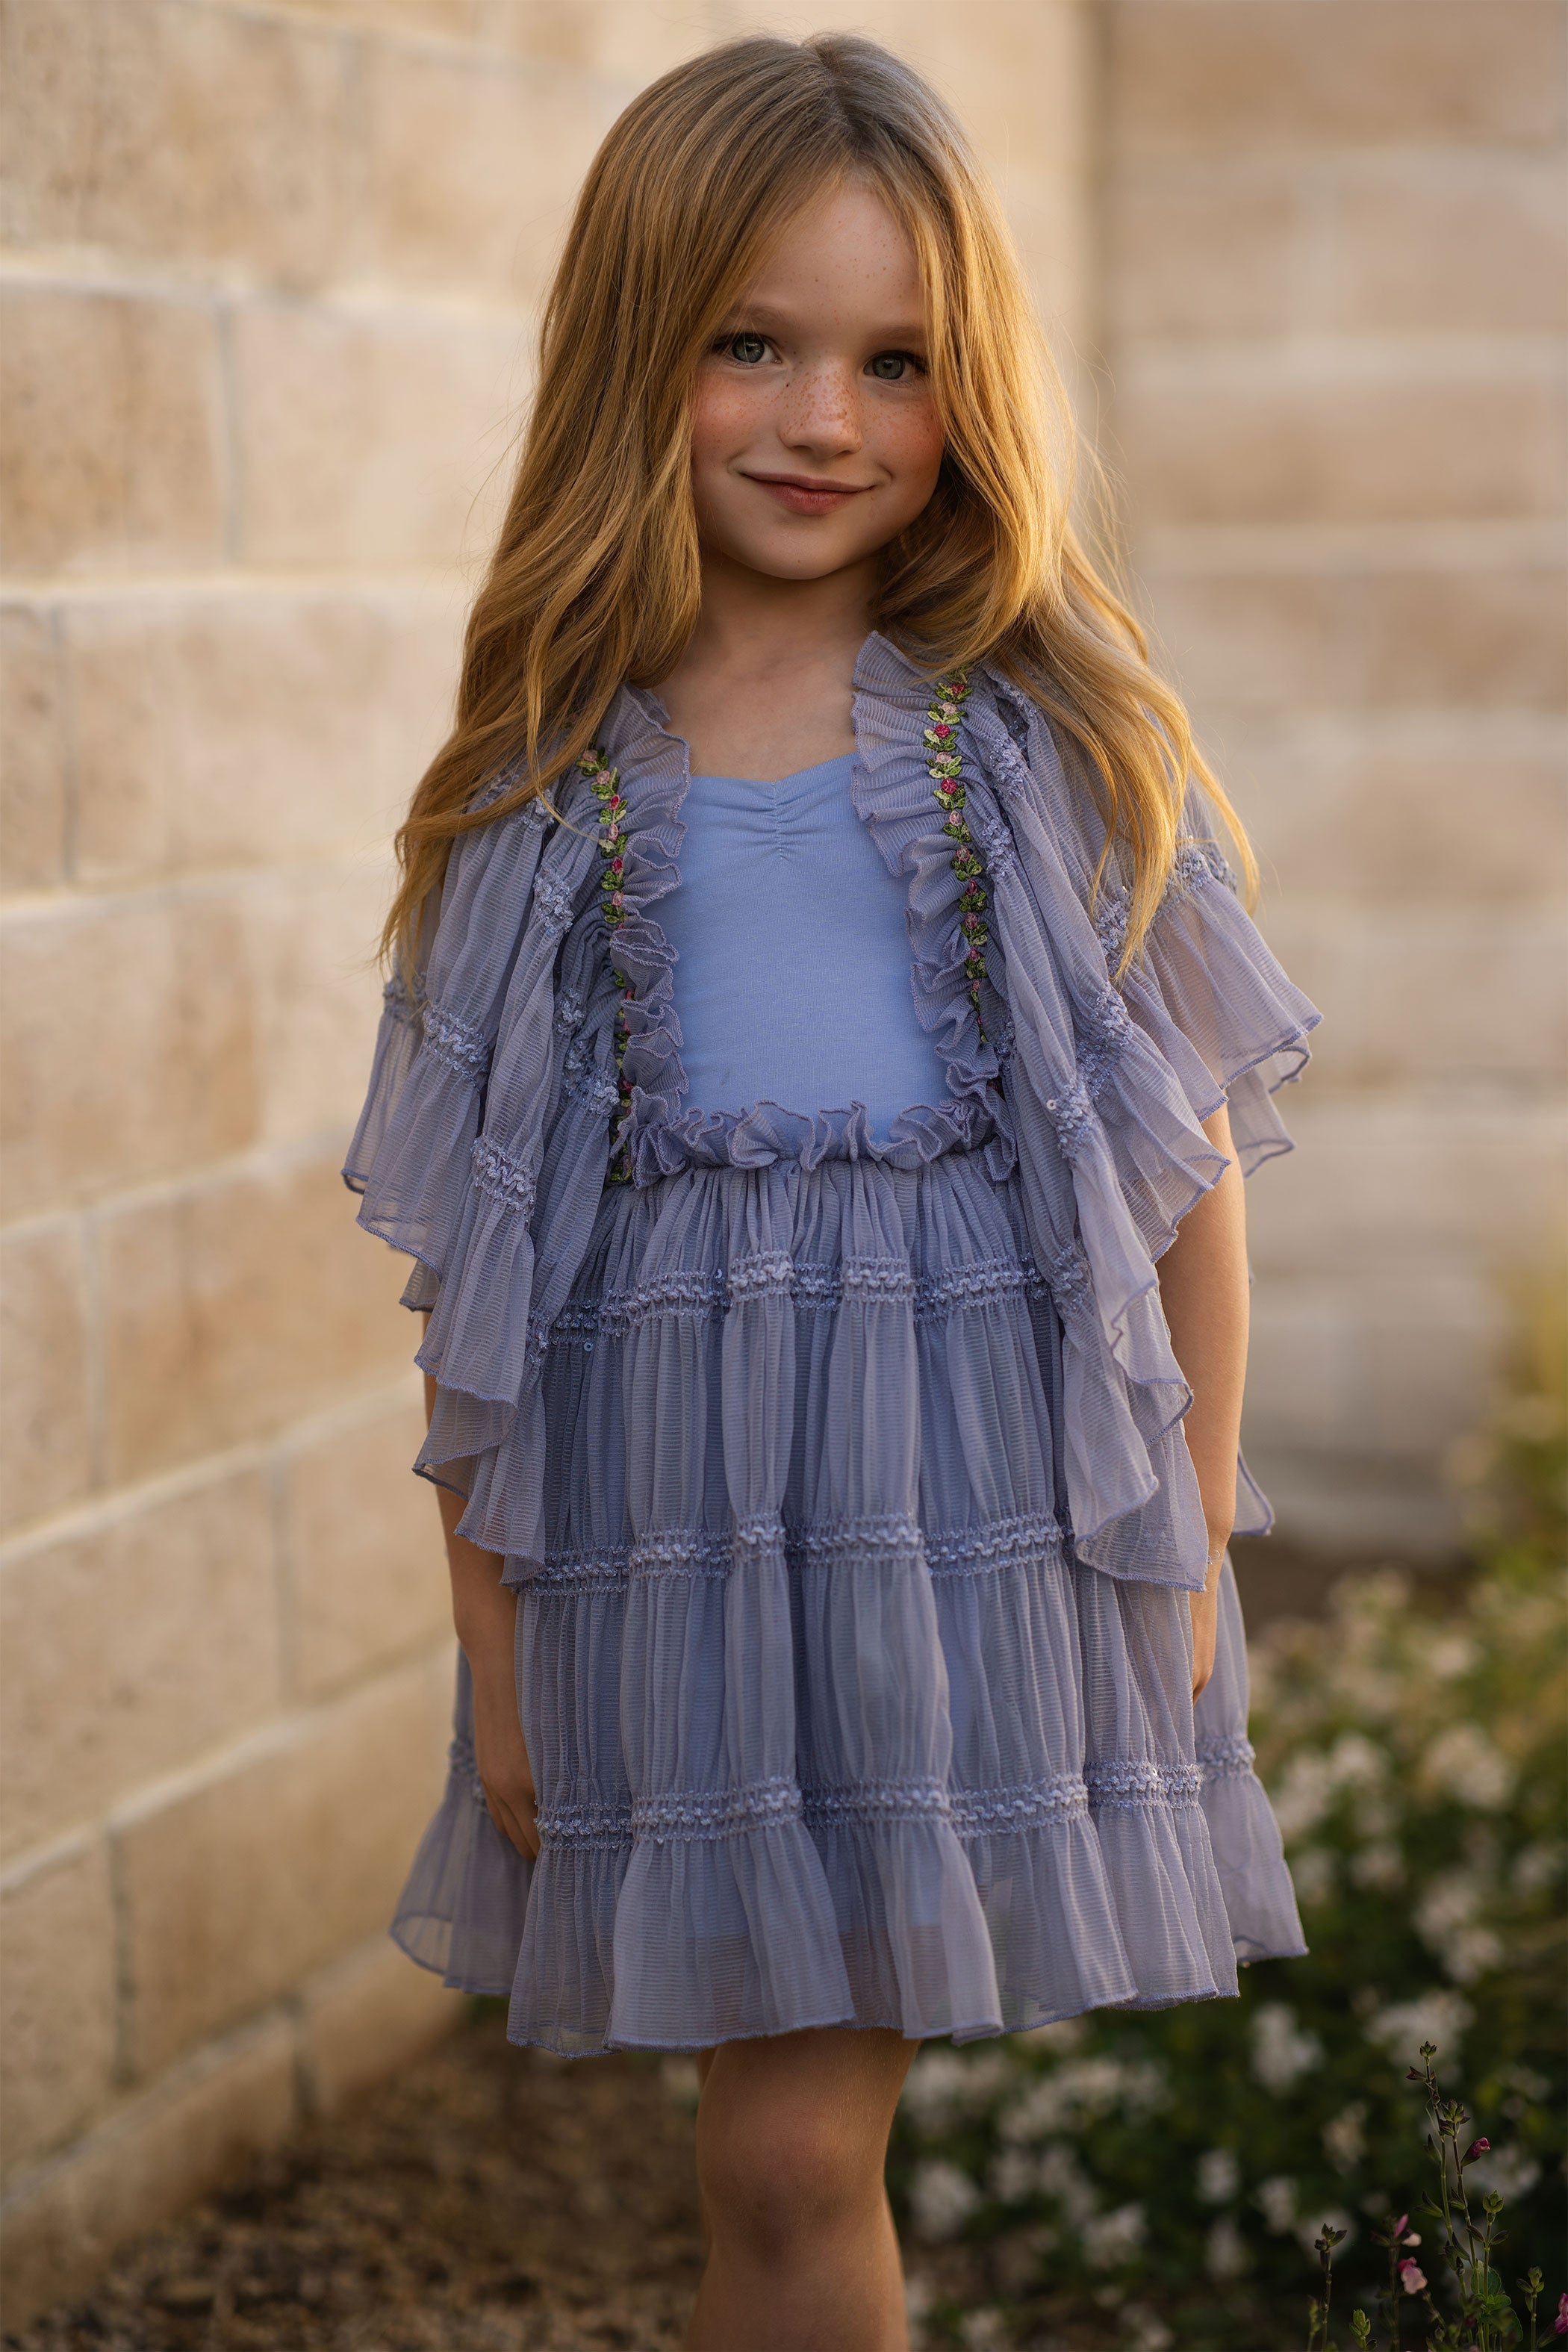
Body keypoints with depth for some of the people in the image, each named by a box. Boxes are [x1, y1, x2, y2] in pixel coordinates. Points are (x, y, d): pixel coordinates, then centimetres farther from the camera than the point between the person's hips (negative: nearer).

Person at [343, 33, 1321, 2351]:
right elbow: (481, 1253, 4)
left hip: (990, 1504, -1)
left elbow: (1190, 1159, 3)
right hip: (674, 1525, 1)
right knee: (782, 2160, 5)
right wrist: (495, 1648, 3)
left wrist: (1196, 1552, 3)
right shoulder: (554, 782, 2)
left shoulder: (1057, 734, 0)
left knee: (799, 2146, 3)